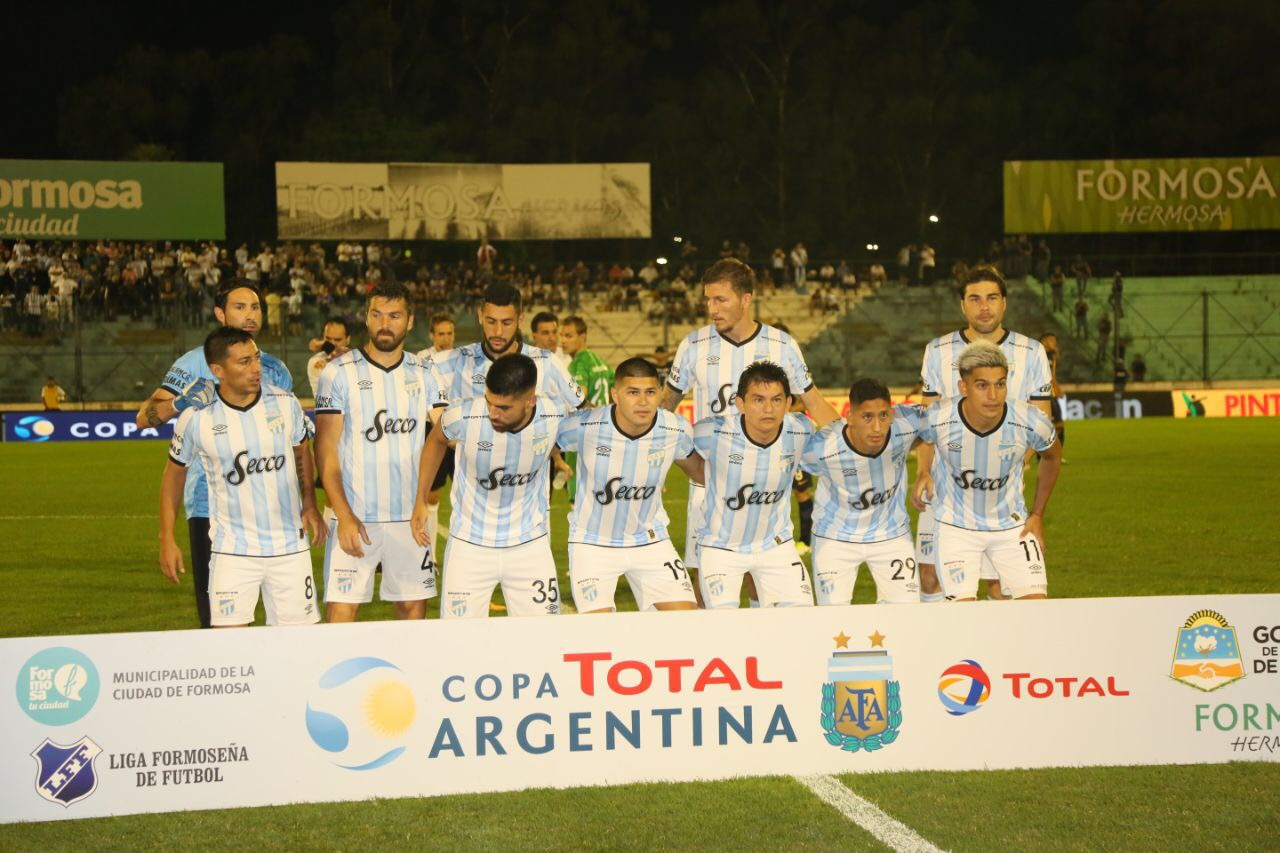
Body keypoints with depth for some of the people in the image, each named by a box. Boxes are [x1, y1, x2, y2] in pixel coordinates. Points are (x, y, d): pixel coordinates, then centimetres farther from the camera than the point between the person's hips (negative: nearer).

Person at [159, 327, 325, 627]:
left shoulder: (285, 403, -3)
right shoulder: (196, 418, -8)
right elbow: (175, 472, 7)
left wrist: (310, 505, 3)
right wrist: (167, 540, 6)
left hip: (291, 546, 2)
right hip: (232, 550, -2)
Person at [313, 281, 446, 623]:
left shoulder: (423, 373, 9)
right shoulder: (340, 373, -2)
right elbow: (326, 451, -5)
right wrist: (344, 515, -13)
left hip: (410, 516, 3)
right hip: (356, 517, -3)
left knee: (413, 608, 6)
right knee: (341, 611, -7)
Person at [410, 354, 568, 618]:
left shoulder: (556, 416, -19)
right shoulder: (463, 416, -23)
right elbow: (436, 440, 3)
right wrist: (420, 501, 5)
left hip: (530, 543, 1)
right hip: (470, 544, -1)